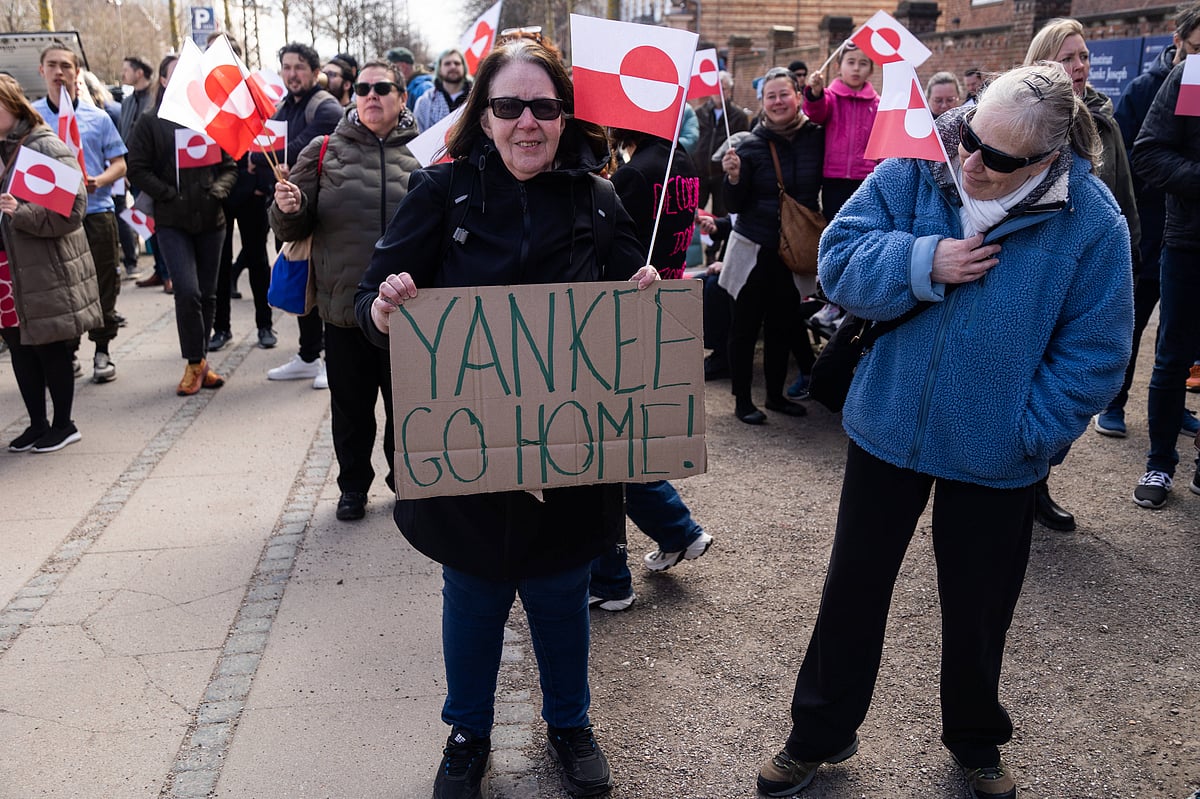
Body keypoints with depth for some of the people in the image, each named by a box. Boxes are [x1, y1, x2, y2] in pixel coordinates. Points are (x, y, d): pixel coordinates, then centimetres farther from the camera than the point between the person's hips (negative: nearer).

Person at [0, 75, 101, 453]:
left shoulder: (46, 147, -10)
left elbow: (72, 207, -19)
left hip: (45, 272, -7)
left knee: (51, 349, 2)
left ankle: (63, 425, 17)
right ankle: (37, 425, 24)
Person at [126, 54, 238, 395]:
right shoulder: (151, 121, 2)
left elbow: (230, 166, 11)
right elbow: (137, 169, -1)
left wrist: (217, 191, -7)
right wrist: (170, 195, -11)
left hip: (210, 219, 3)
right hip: (172, 222, -3)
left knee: (207, 294, 8)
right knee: (187, 291, -14)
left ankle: (200, 361, 21)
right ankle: (195, 363, 0)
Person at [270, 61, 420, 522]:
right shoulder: (324, 152, 7)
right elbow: (292, 229, 7)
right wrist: (288, 209, -14)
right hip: (344, 306, 1)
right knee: (351, 406, 12)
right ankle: (353, 486, 31)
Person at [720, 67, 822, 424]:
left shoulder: (816, 136, 0)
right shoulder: (751, 145, -8)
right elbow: (735, 205, -8)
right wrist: (734, 177, -24)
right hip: (755, 248, -3)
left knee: (782, 325, 13)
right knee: (746, 327, 5)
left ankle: (776, 395, 28)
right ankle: (742, 401, 16)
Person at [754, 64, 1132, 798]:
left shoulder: (1092, 222, -15)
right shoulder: (915, 169, -11)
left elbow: (1094, 353, -9)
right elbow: (841, 257, -11)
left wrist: (1028, 433, -14)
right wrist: (922, 264, -25)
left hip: (994, 456, -1)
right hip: (889, 426, 2)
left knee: (976, 606, 17)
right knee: (854, 588, 14)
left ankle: (975, 740, 45)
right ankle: (821, 733, 35)